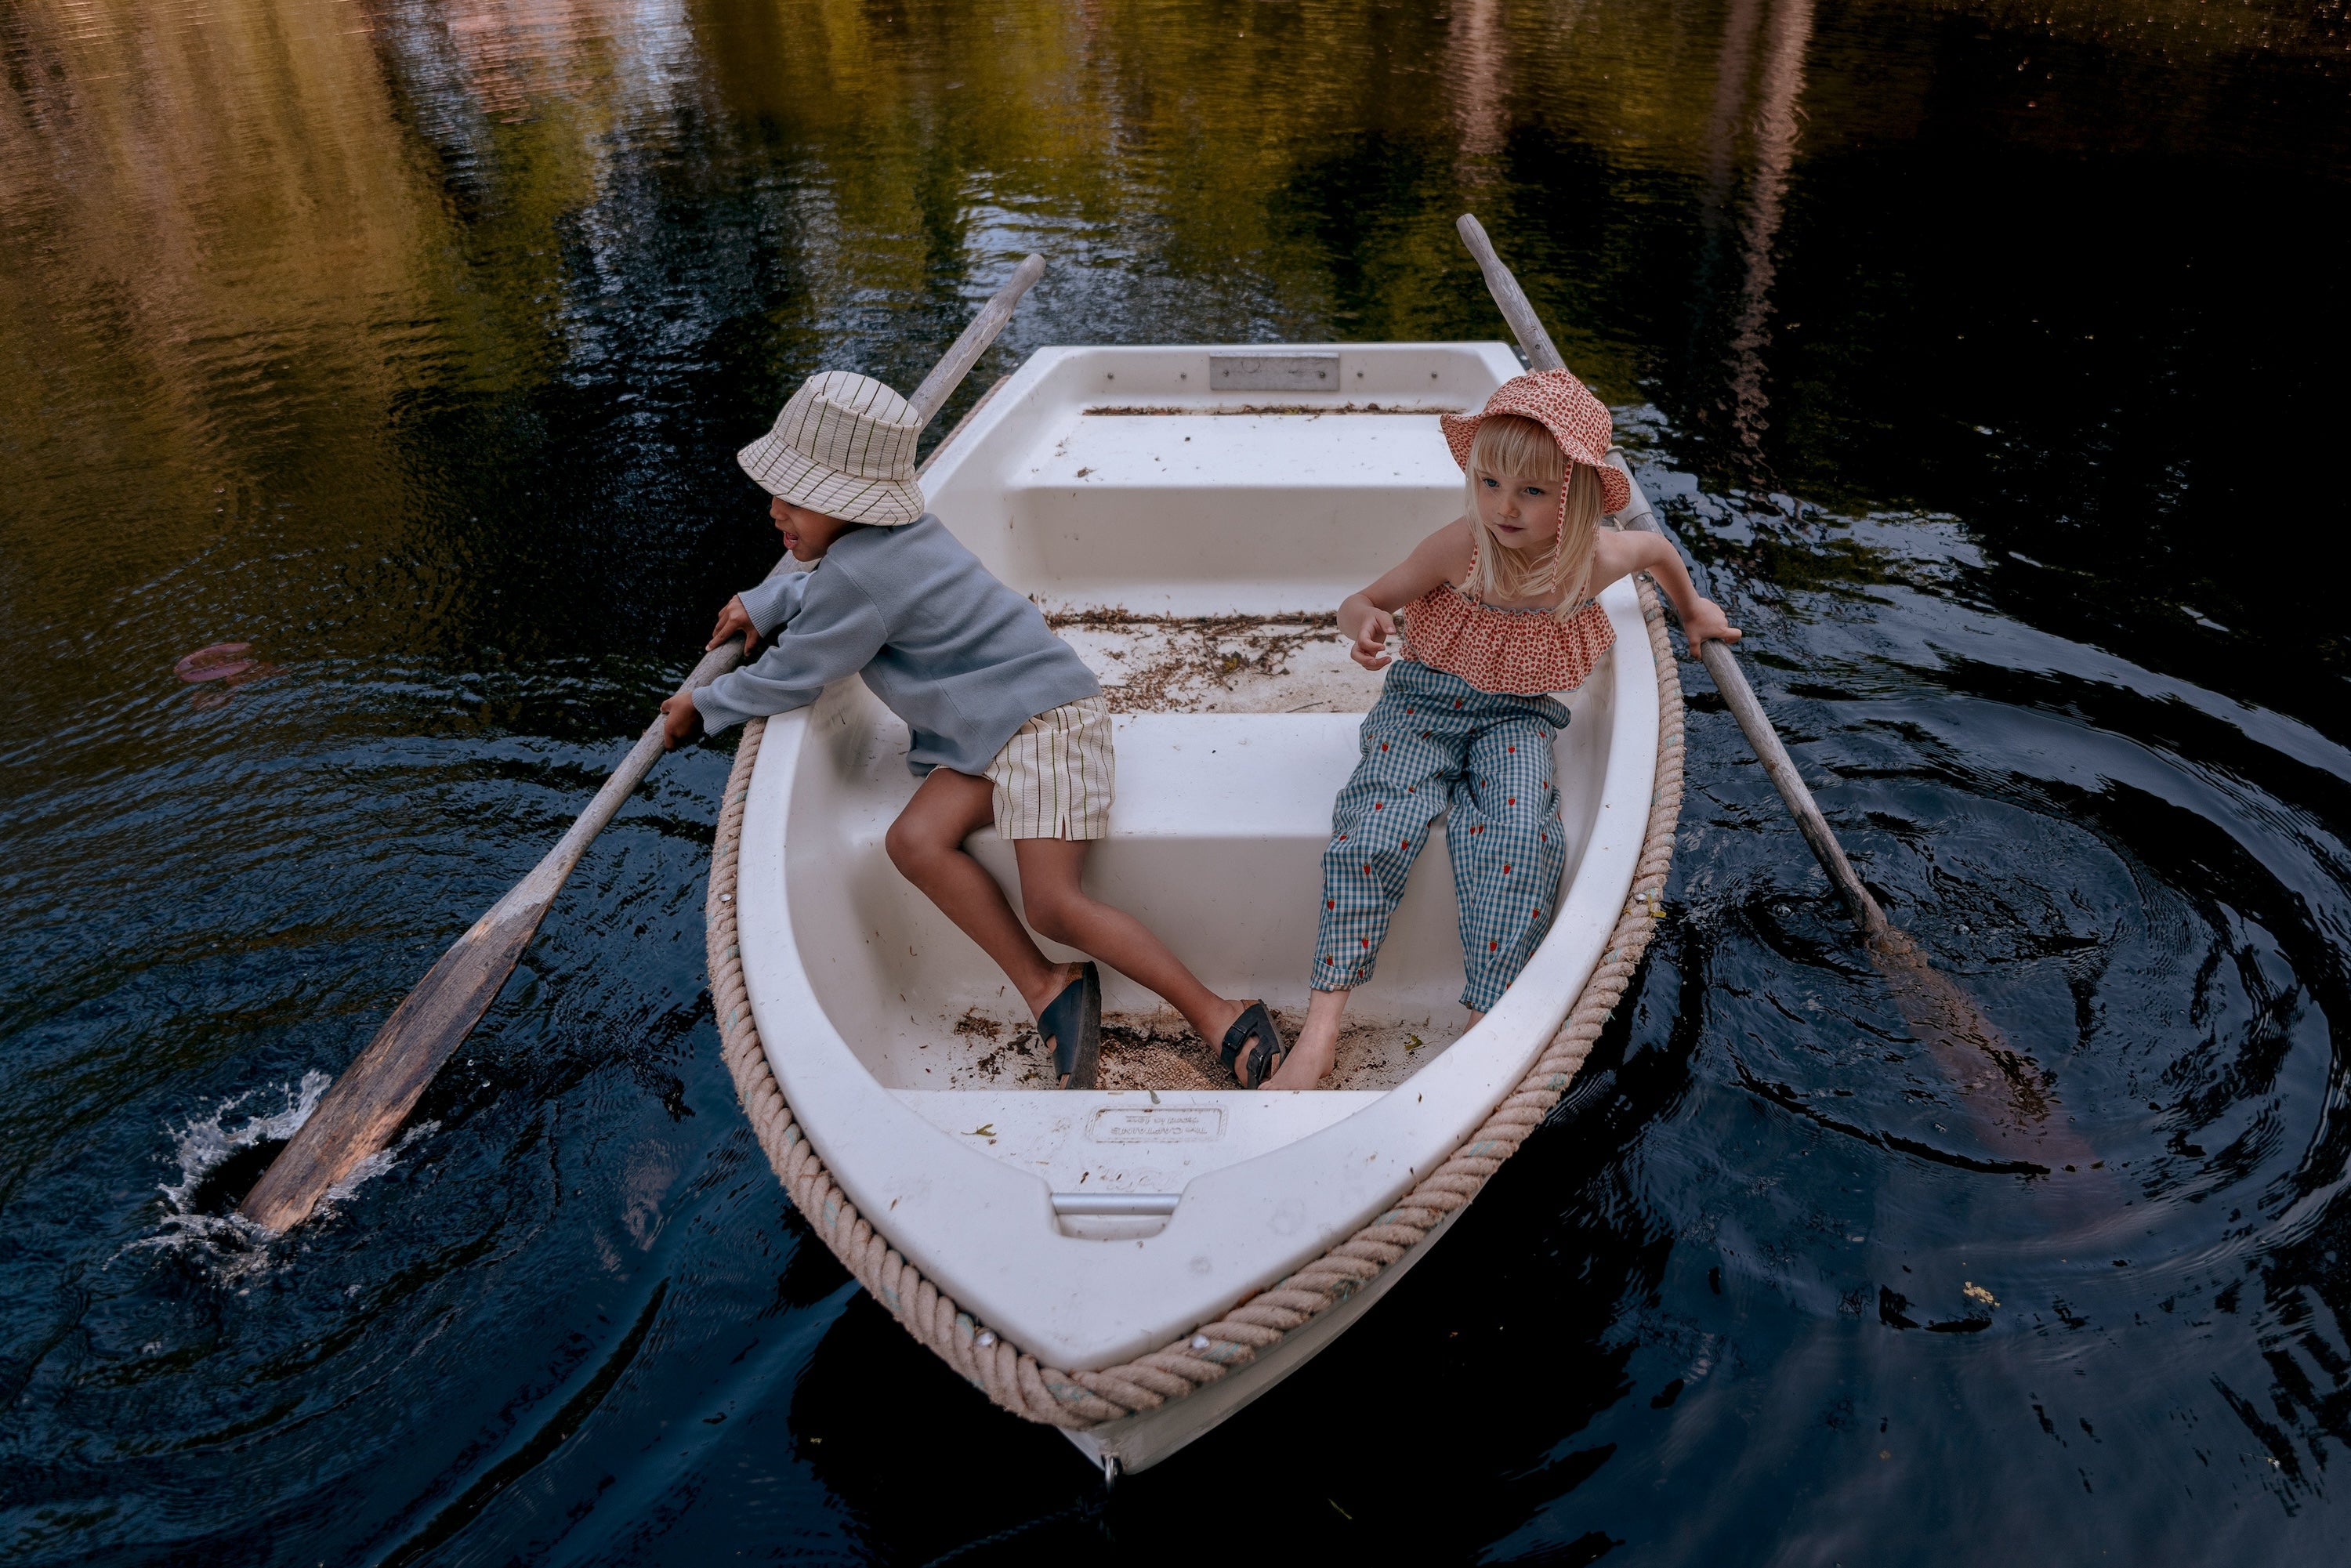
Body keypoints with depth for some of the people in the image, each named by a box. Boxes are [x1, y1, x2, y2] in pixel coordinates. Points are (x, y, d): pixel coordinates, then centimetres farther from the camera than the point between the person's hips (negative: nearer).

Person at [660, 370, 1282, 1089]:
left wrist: (703, 707, 9)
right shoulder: (895, 531, 10)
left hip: (1042, 716, -10)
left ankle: (1219, 1015, -10)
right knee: (914, 840, -13)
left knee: (1052, 904, -18)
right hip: (982, 735, 10)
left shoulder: (858, 577, -19)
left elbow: (790, 678, -8)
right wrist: (766, 602, 18)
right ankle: (1045, 988, -12)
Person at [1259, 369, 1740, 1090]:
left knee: (1520, 839, -30)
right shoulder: (1460, 547, -16)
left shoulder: (1597, 558, -10)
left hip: (1517, 716, 1)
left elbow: (1657, 547, 16)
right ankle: (1320, 1029, -25)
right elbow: (1361, 603, -5)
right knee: (1374, 832, -26)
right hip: (1425, 704, -1)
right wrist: (1365, 622, -30)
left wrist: (1692, 608, 33)